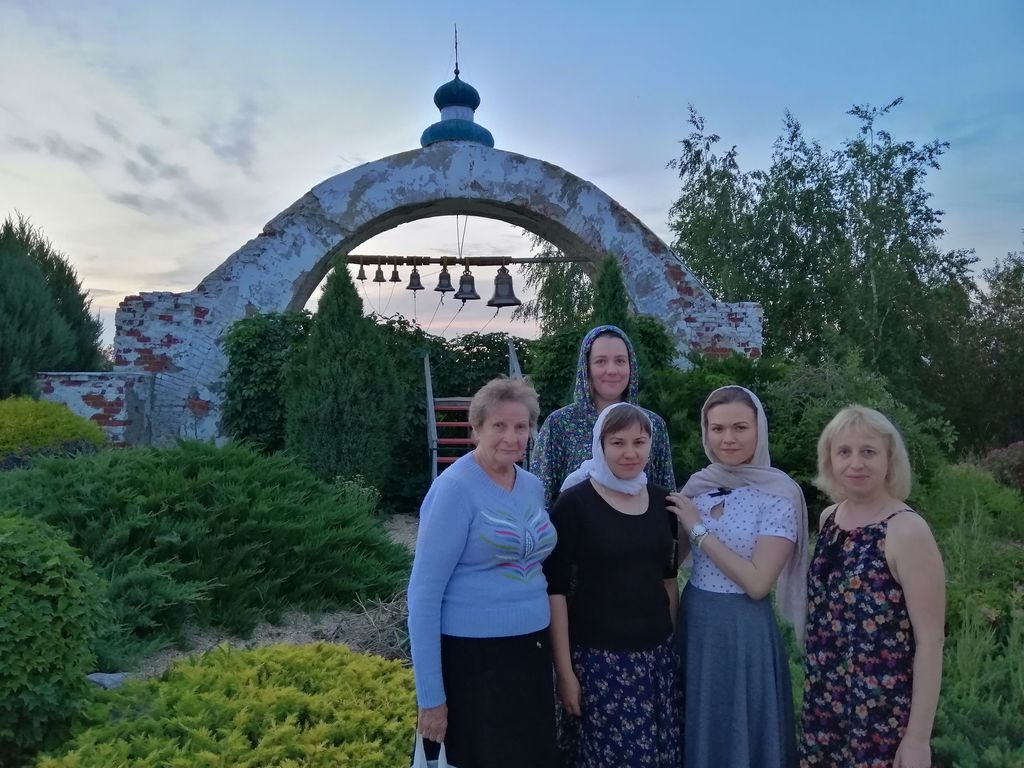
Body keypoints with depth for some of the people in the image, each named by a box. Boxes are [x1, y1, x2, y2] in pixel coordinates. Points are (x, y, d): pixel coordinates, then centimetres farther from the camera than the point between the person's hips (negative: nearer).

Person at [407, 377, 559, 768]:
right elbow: (424, 593, -15)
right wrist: (430, 696, -15)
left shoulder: (533, 486, 5)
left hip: (531, 651, 7)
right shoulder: (454, 488, -15)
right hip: (472, 656, -6)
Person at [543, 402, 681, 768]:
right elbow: (555, 589, -11)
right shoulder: (575, 502, -11)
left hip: (657, 653, 5)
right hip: (597, 654, -4)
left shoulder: (662, 500, 4)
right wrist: (564, 669, -12)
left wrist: (673, 641, 14)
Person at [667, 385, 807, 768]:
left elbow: (757, 583, -20)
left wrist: (699, 529, -17)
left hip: (743, 629, -5)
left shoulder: (780, 494, -14)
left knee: (737, 734, 11)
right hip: (692, 619, 5)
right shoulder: (699, 484, 1)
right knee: (695, 730, 19)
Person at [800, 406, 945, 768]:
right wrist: (815, 683, 16)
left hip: (882, 711, -6)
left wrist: (919, 737, -16)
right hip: (824, 698, 6)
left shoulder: (908, 531, -18)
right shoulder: (829, 518, 1)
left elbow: (930, 640, -17)